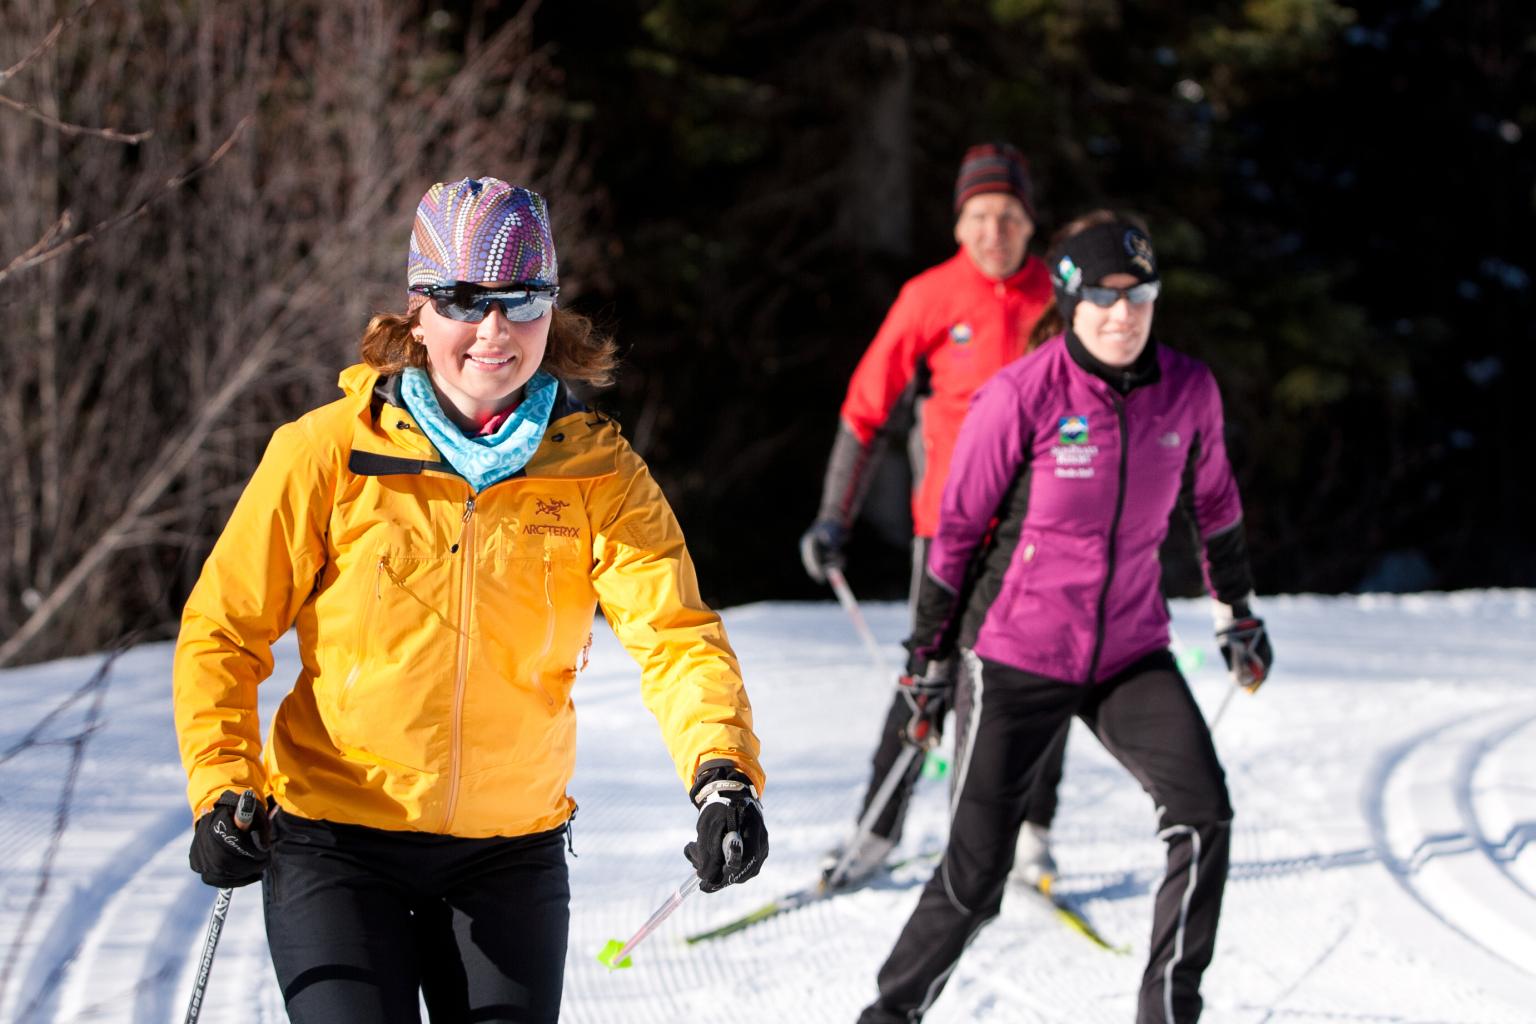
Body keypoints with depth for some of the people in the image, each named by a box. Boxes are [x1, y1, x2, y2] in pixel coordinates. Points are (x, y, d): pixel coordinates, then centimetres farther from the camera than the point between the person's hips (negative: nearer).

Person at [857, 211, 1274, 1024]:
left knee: (1203, 815, -16)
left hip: (1130, 652, 4)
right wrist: (929, 657, -1)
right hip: (1018, 657, -4)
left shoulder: (1189, 391, -4)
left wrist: (1237, 612, 25)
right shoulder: (1022, 396, -16)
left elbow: (1213, 501, 16)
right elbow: (957, 526, -6)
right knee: (976, 870, -4)